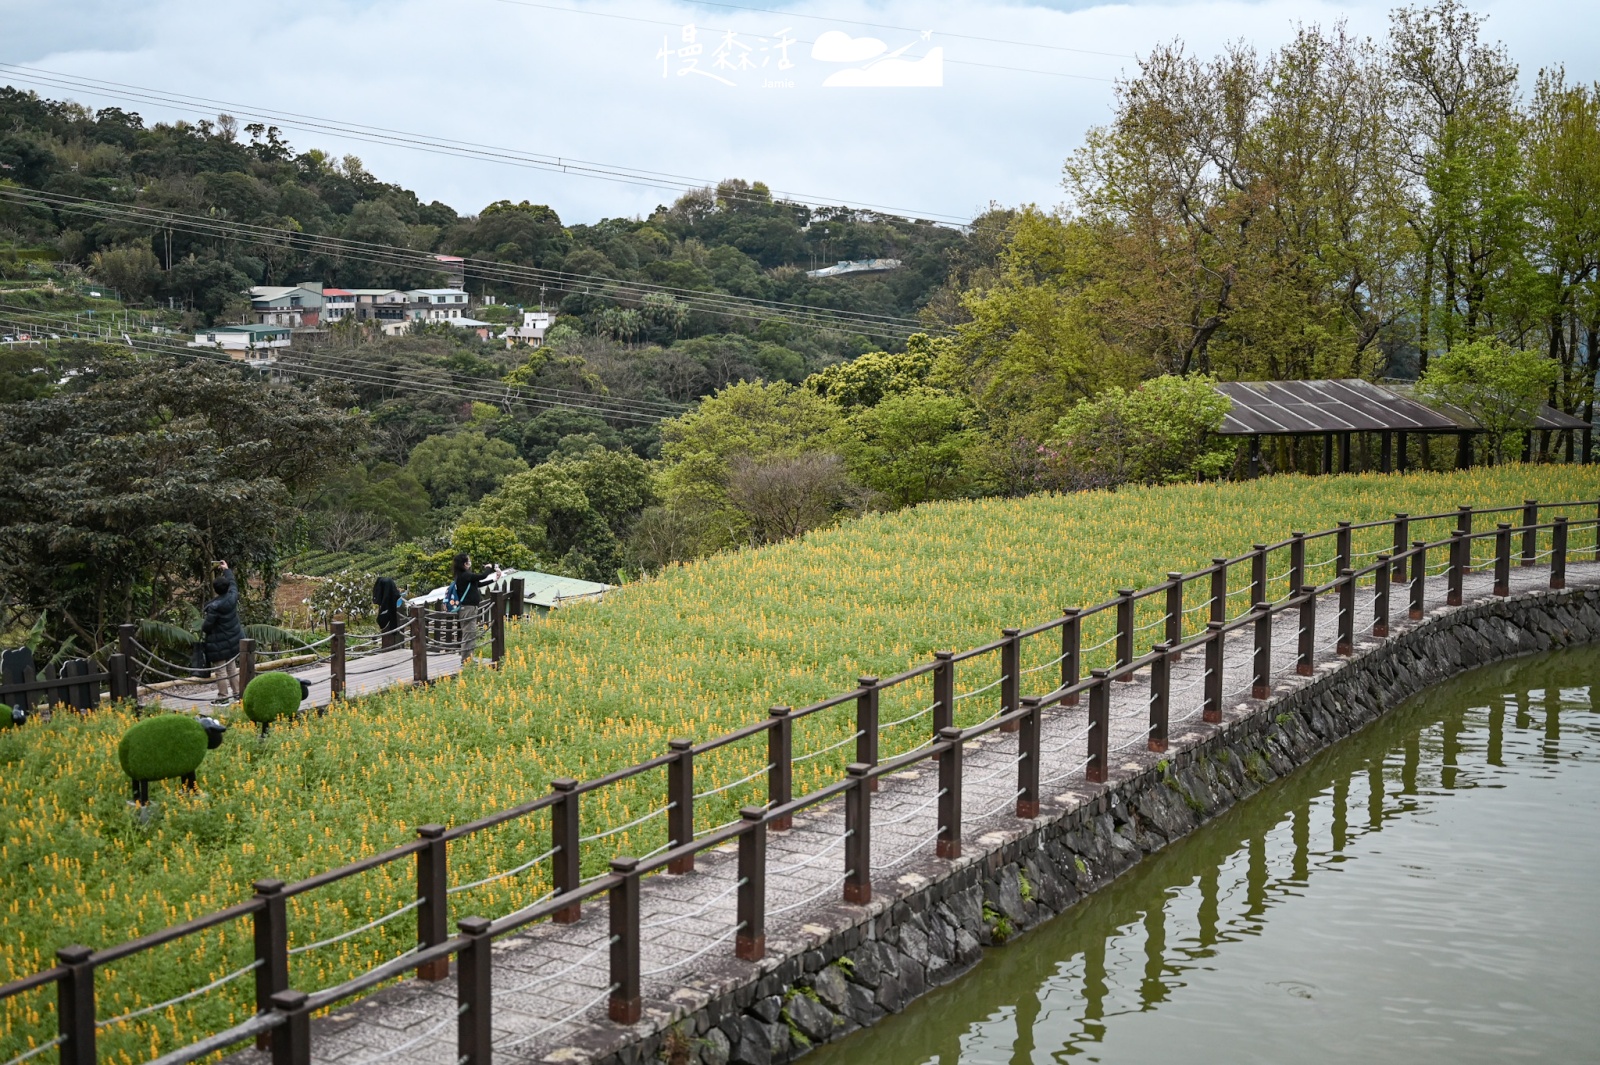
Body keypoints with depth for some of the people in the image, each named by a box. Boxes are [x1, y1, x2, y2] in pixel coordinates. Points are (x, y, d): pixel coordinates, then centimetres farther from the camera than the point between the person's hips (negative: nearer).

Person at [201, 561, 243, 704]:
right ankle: (237, 692, 21)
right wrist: (227, 570, 29)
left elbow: (207, 624, -16)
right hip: (233, 641, 7)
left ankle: (223, 696, 7)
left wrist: (202, 629, 8)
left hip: (219, 644, -7)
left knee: (220, 670, 2)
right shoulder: (232, 598, -6)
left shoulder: (214, 606, -24)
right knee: (232, 667, 17)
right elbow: (233, 584, 16)